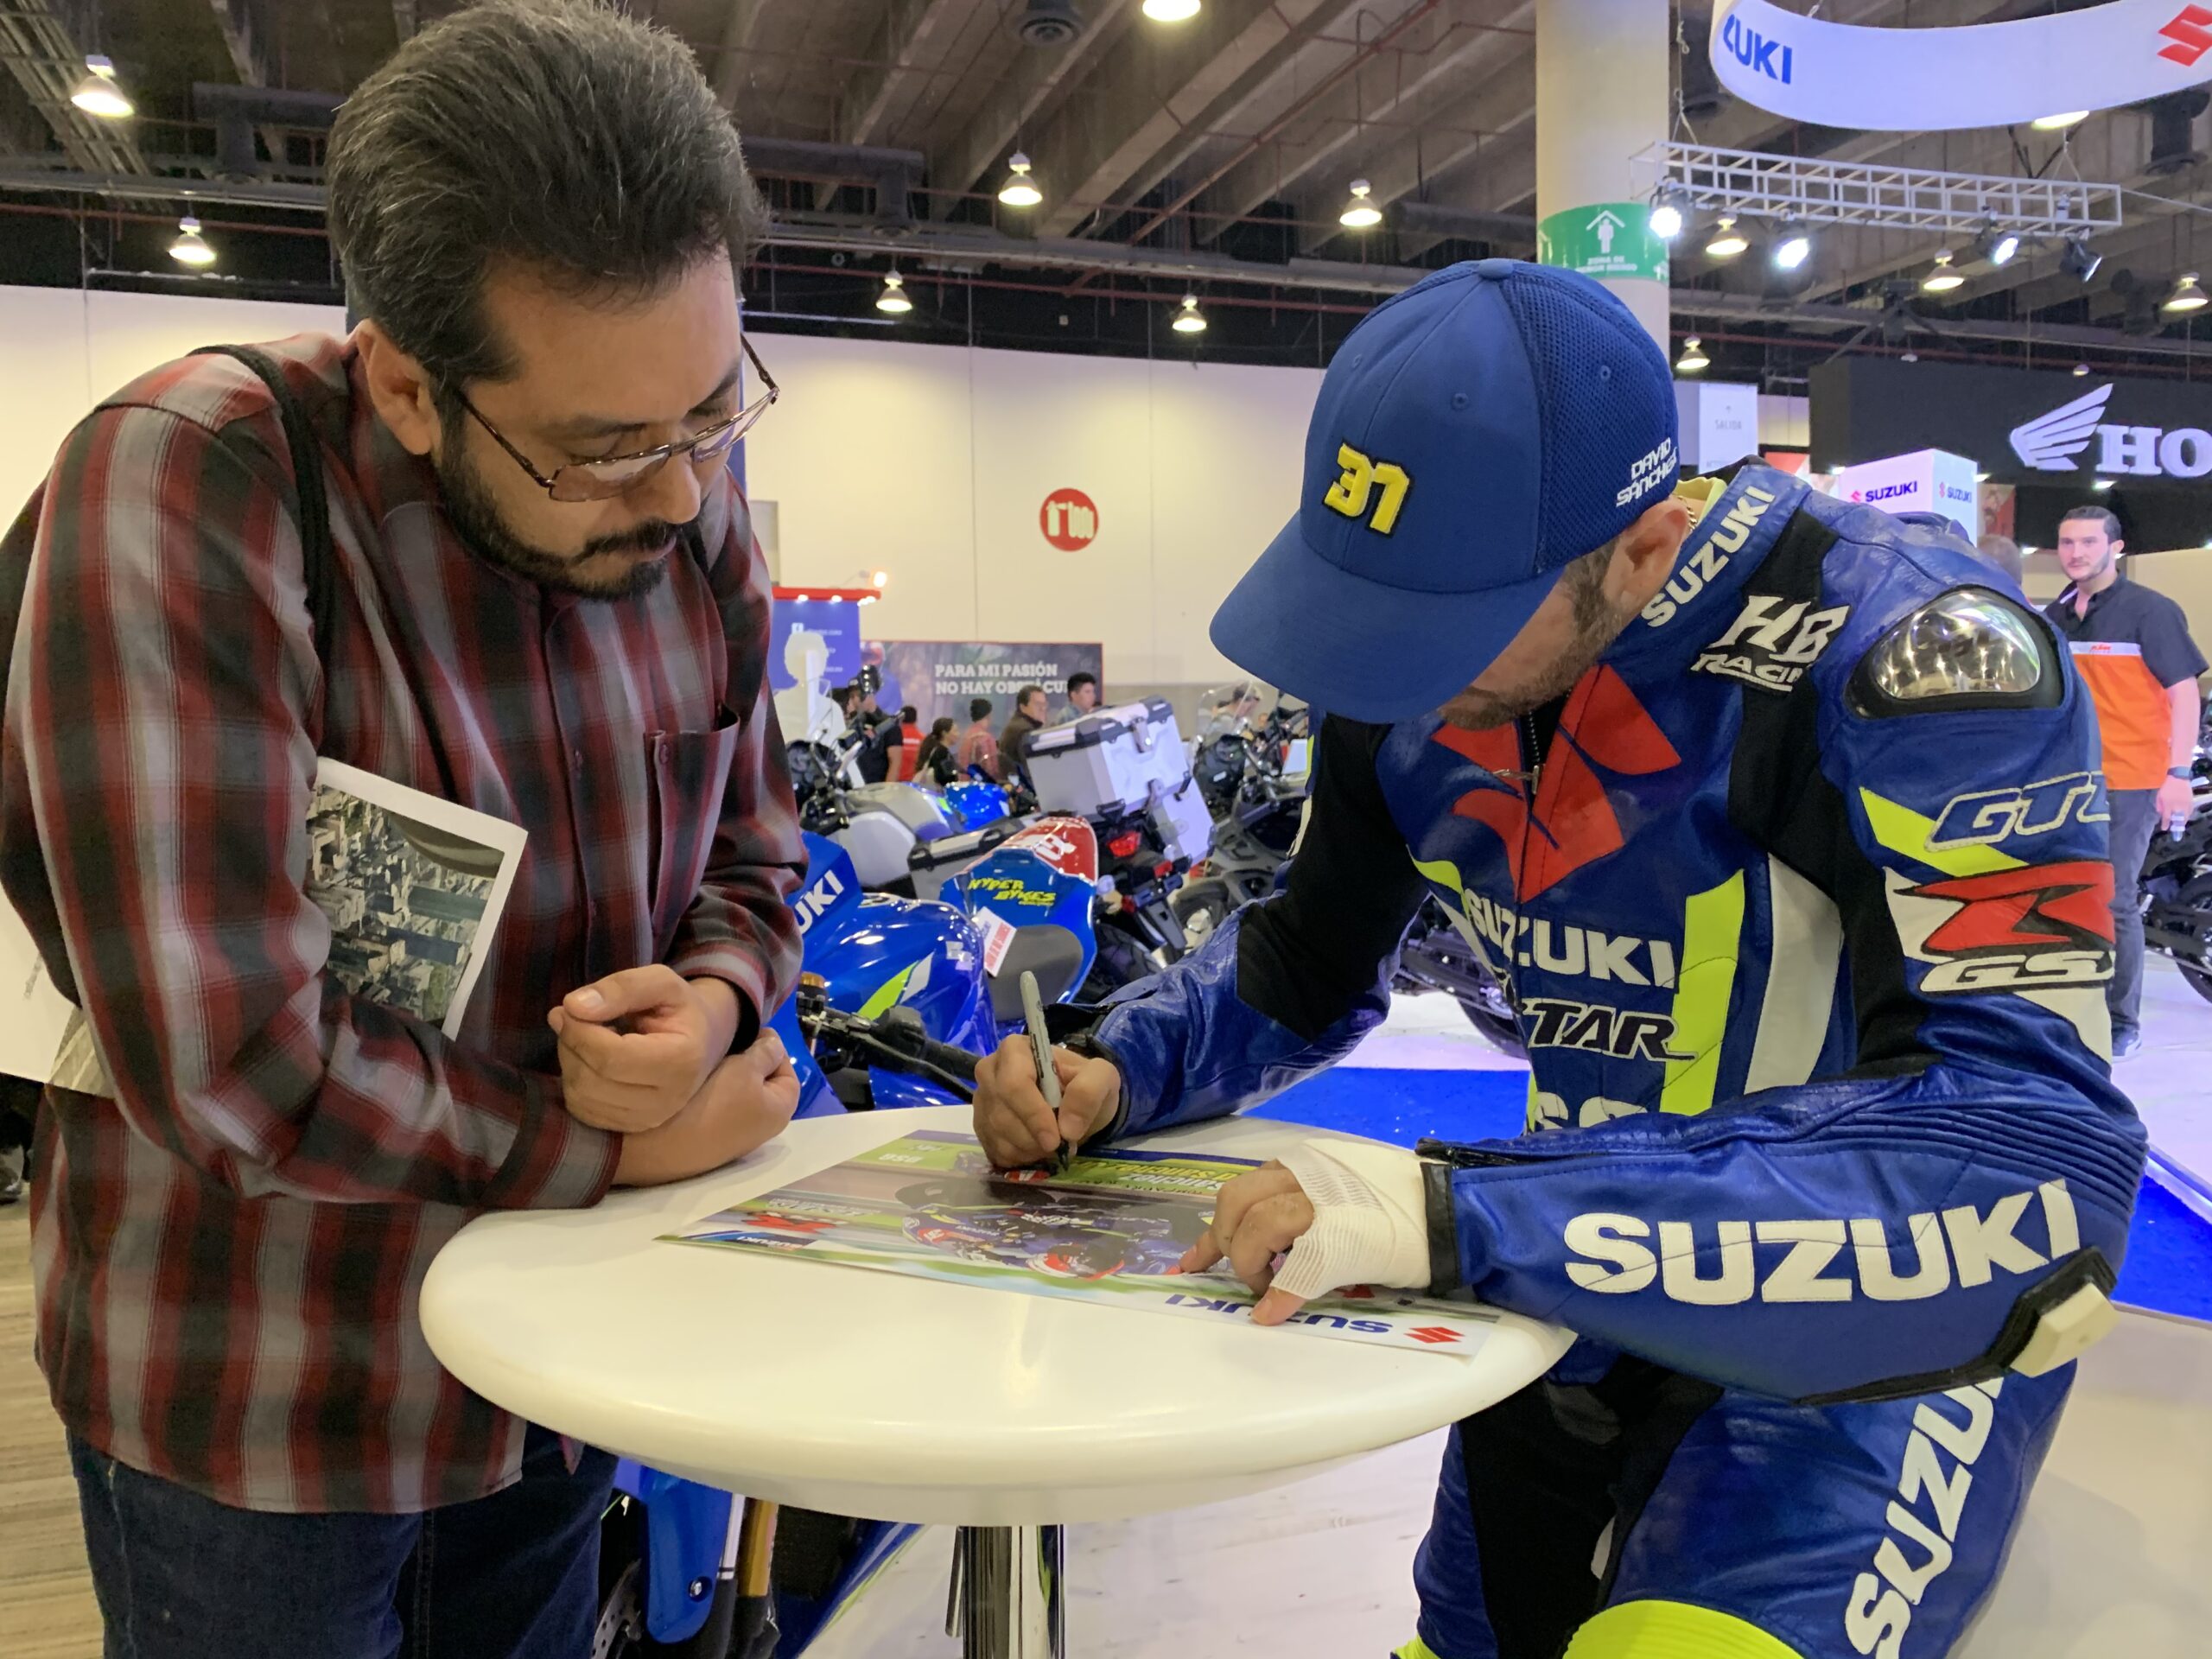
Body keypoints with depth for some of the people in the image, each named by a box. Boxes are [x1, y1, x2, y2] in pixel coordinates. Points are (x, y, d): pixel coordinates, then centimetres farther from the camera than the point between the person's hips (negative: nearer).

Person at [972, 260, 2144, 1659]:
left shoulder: (1907, 652, -28)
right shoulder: (1418, 663, -8)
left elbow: (2035, 1158, -36)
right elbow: (1309, 966, 4)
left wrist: (1463, 1216, -43)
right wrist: (1112, 1071, -17)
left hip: (1895, 1301, -5)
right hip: (1604, 1265, 6)